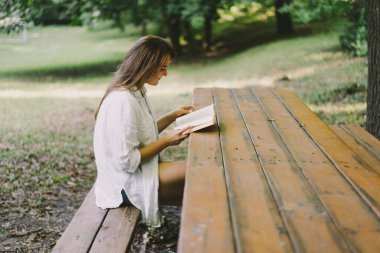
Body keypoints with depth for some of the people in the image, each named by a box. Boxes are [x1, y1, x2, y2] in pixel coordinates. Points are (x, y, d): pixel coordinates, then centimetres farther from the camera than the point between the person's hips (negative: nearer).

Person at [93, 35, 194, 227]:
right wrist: (166, 141, -19)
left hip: (137, 169, 9)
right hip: (126, 185, -9)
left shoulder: (135, 92, 4)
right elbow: (127, 161, -25)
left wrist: (172, 116, 9)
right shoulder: (123, 101, -25)